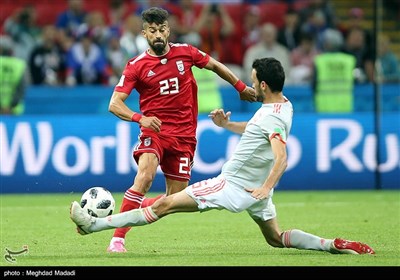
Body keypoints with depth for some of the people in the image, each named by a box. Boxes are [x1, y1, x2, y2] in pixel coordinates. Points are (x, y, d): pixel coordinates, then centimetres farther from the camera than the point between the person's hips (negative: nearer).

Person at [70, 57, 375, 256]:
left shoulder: (272, 117, -23)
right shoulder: (284, 104, 8)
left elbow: (281, 158, -35)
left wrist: (266, 188, -45)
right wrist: (227, 124, 11)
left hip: (233, 186, -10)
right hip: (253, 187, 10)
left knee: (165, 204, -8)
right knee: (277, 238, 21)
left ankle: (94, 224, -8)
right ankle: (336, 245, 6)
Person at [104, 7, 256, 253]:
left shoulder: (185, 53, 1)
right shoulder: (136, 66, -6)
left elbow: (214, 65, 20)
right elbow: (114, 104, -10)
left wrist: (242, 88, 26)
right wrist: (140, 118, -28)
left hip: (184, 135, 3)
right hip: (154, 130, -3)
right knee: (145, 177, -29)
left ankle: (135, 209, 25)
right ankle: (117, 239, -27)